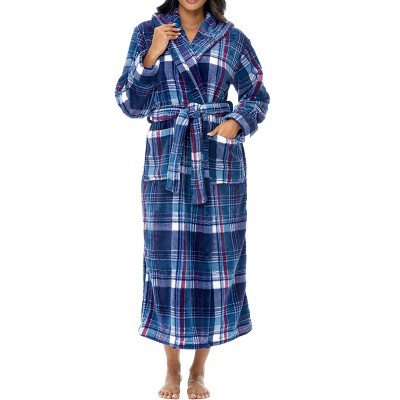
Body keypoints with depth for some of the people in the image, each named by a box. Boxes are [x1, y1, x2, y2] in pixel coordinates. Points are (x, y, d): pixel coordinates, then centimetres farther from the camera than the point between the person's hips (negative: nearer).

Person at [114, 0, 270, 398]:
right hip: (166, 160, 0)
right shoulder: (147, 33, 6)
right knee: (168, 258, 0)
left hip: (219, 161, 1)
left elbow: (258, 97, 14)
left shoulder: (233, 38, 6)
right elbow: (129, 103, 2)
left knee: (215, 258, 0)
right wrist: (152, 55, -11)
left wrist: (237, 122, -6)